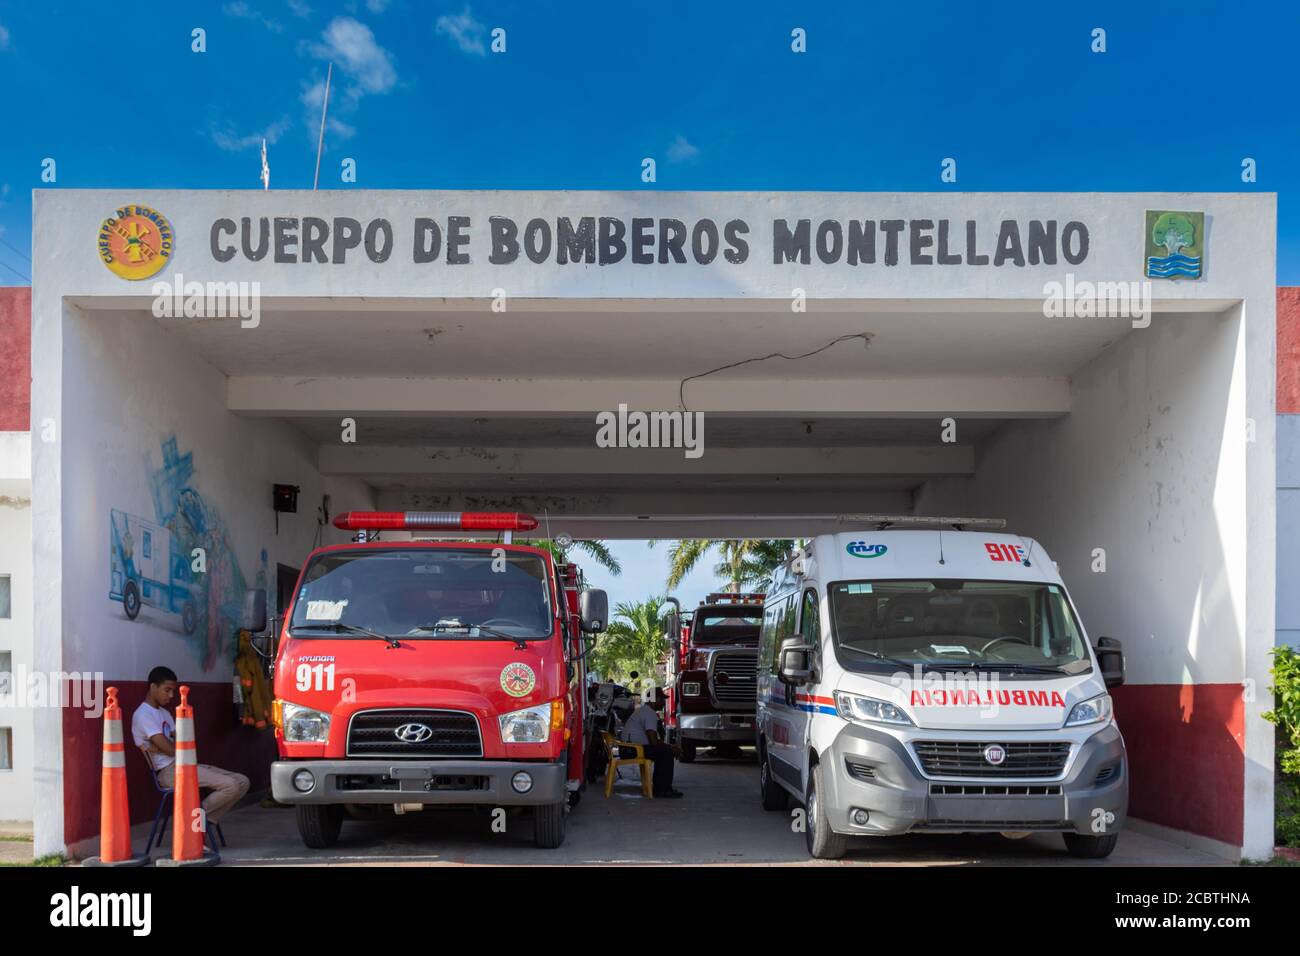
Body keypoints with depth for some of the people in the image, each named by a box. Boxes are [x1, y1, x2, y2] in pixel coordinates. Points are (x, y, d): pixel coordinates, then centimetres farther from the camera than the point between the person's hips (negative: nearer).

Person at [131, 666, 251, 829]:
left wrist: (162, 747, -12)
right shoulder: (143, 715, -10)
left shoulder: (164, 713, 21)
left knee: (242, 782, -2)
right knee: (230, 785, -23)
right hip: (170, 771, -9)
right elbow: (171, 749, -16)